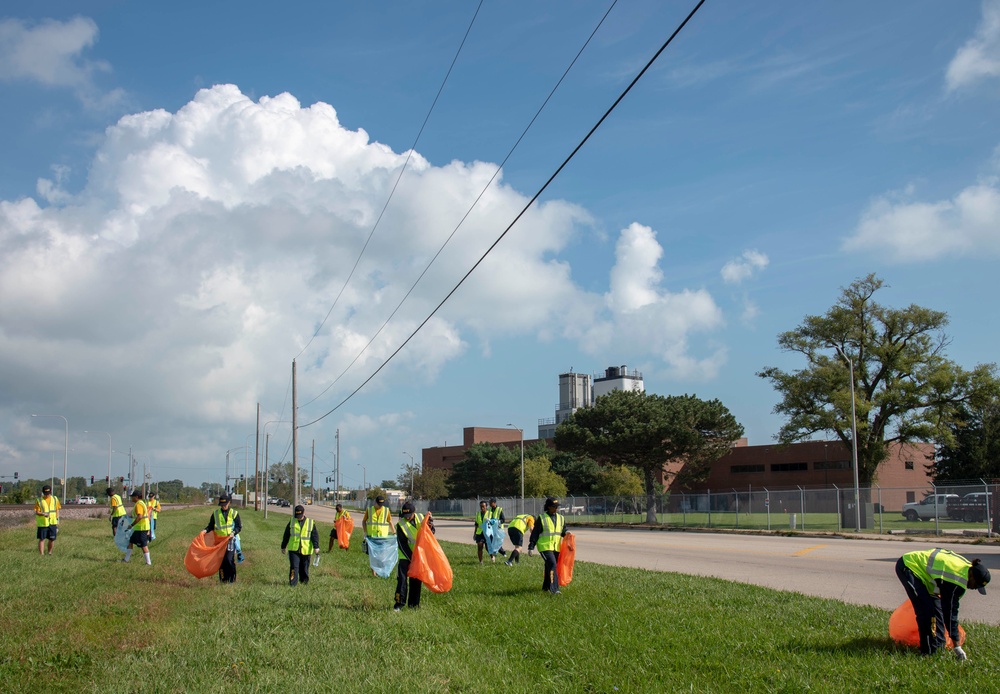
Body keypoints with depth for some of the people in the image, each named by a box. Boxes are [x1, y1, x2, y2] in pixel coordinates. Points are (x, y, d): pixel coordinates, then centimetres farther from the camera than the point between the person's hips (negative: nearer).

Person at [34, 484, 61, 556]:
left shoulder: (55, 499, 6)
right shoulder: (39, 500, -4)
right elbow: (37, 512, -7)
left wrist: (57, 520, 8)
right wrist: (43, 514, -27)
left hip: (52, 523, 3)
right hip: (42, 523, -3)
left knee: (52, 539, 7)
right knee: (42, 539, -1)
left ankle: (50, 553, 26)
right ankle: (41, 554, 2)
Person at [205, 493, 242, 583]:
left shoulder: (234, 513, 4)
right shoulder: (215, 513, 10)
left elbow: (239, 526, 3)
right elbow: (211, 525, 14)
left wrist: (233, 532, -15)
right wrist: (205, 530, -6)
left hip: (230, 539, -3)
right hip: (219, 540, 3)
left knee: (229, 559, -14)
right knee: (221, 560, 3)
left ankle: (232, 579, -2)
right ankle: (223, 579, 13)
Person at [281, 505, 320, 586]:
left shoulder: (310, 523, 2)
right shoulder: (292, 522, 6)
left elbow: (315, 535, -1)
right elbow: (286, 535, 12)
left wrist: (316, 547, -12)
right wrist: (283, 547, 14)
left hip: (305, 550, 0)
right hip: (293, 549, 0)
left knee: (304, 567, 10)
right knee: (294, 566, -9)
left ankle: (304, 581, 26)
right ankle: (292, 583, -7)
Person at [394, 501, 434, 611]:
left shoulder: (420, 518, -3)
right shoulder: (400, 525, -15)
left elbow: (430, 533, 8)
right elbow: (402, 545, -16)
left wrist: (430, 526, -16)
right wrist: (411, 558, -21)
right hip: (405, 557, -3)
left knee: (416, 580, 8)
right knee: (402, 579, -10)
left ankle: (413, 603, 18)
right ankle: (399, 603, -4)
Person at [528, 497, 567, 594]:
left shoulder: (561, 519, 12)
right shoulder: (541, 518, -3)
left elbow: (564, 532, 18)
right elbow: (535, 533, -2)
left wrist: (566, 534, -7)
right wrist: (531, 547, -4)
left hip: (556, 548, 5)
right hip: (545, 547, -5)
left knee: (549, 567, 13)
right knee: (552, 565, -19)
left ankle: (546, 586, 28)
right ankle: (554, 589, -21)